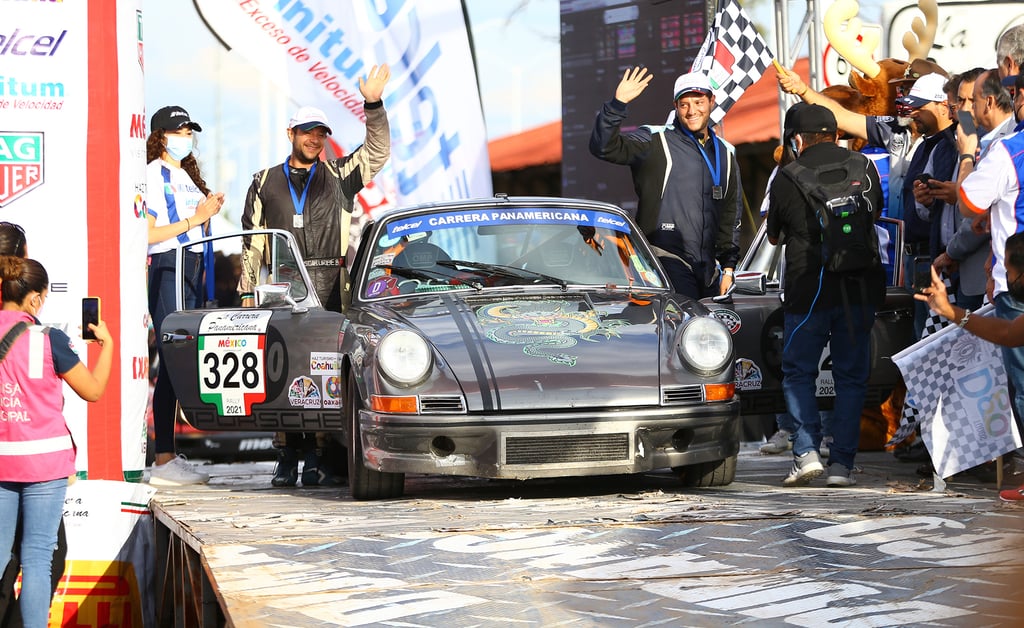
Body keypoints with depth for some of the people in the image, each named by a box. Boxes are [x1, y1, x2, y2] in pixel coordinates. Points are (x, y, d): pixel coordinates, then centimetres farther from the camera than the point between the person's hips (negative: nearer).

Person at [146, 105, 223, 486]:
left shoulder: (187, 176, 22)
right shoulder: (152, 175, -4)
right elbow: (147, 233, -12)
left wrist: (209, 213, 7)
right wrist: (194, 219, -12)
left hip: (192, 268, 9)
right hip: (166, 269, -9)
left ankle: (170, 454, 7)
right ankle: (162, 462, -15)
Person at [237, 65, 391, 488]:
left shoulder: (338, 176, 14)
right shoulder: (266, 183, 16)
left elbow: (378, 151, 5)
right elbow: (252, 243, 15)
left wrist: (373, 105, -8)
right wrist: (247, 291, 8)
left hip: (327, 287, -1)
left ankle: (319, 460, -4)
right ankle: (287, 459, 0)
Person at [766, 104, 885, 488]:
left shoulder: (787, 179, -5)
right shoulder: (864, 168, 4)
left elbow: (774, 237, 8)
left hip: (809, 290, -3)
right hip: (861, 288, 3)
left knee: (798, 373, 11)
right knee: (852, 376, 9)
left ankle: (807, 451, -4)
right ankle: (842, 463, 5)